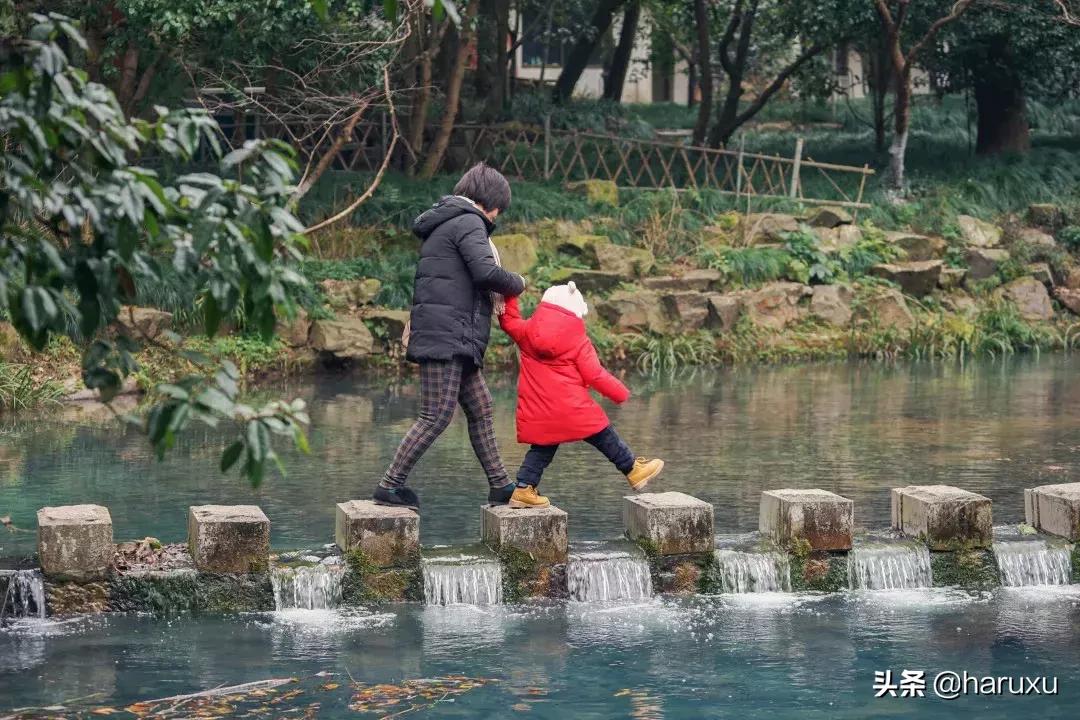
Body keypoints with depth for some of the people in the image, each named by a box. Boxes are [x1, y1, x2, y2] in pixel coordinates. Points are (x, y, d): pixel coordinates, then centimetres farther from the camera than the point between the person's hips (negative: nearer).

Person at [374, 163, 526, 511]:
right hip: (447, 334, -11)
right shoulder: (469, 222, -9)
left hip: (458, 338, 11)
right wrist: (516, 283, -3)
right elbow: (485, 272, -21)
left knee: (480, 409, 13)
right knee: (437, 415, -11)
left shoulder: (443, 223, 22)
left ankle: (500, 485, 18)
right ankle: (390, 485, -9)